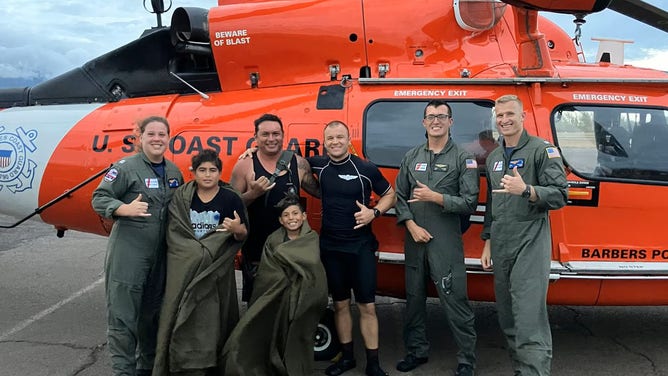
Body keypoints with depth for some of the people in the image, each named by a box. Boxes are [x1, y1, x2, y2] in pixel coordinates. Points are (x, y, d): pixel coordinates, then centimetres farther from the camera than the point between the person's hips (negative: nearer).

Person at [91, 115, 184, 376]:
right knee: (123, 313, -4)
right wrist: (126, 209, -25)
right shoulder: (126, 167, -8)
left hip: (161, 252, 6)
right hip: (128, 250, -6)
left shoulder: (174, 172, 11)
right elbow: (99, 198, -9)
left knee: (153, 311, 17)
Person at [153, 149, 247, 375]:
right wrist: (198, 251, -3)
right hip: (185, 269, 2)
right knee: (184, 318, 3)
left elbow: (242, 235, -2)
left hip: (216, 270, -2)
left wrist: (237, 229, -24)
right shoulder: (181, 197, 5)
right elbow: (173, 232, 10)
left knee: (212, 318, -2)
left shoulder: (230, 198, -3)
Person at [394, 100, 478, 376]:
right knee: (414, 297, 14)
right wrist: (412, 226, -6)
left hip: (446, 243, -4)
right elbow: (399, 196, 7)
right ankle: (416, 351, 30)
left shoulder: (463, 158, -1)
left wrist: (434, 197, -16)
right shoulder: (411, 157, 10)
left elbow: (469, 202, -7)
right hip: (415, 239, 4)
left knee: (455, 301, -4)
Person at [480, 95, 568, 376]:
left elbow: (560, 195, -10)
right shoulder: (493, 157, 17)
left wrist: (526, 190, -26)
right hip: (500, 246, 7)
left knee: (529, 318, -13)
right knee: (507, 318, 12)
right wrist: (487, 242, 19)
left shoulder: (542, 150, -3)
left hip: (530, 244, -7)